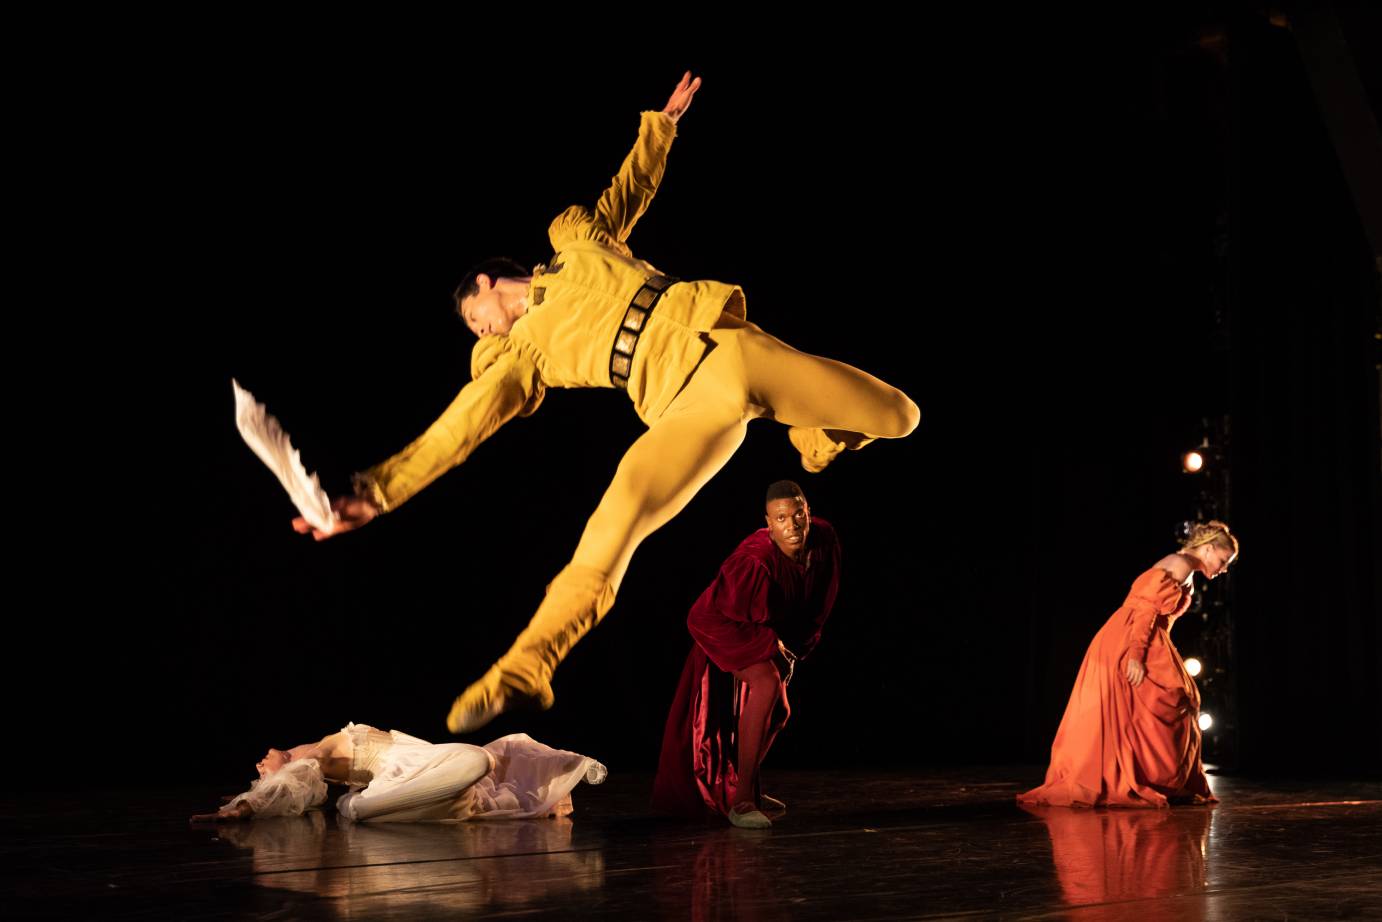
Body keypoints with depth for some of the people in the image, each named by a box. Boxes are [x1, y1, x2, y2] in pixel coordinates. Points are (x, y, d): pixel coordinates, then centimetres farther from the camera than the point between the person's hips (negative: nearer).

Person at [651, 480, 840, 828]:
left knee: (778, 711, 19)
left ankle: (745, 786, 46)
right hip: (731, 635, -8)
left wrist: (794, 646, 2)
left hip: (774, 636, 8)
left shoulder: (824, 539, -18)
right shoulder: (754, 562, -38)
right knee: (767, 683, -32)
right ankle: (740, 800, -29)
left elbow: (820, 602, 3)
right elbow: (704, 616, -33)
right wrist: (768, 645, -26)